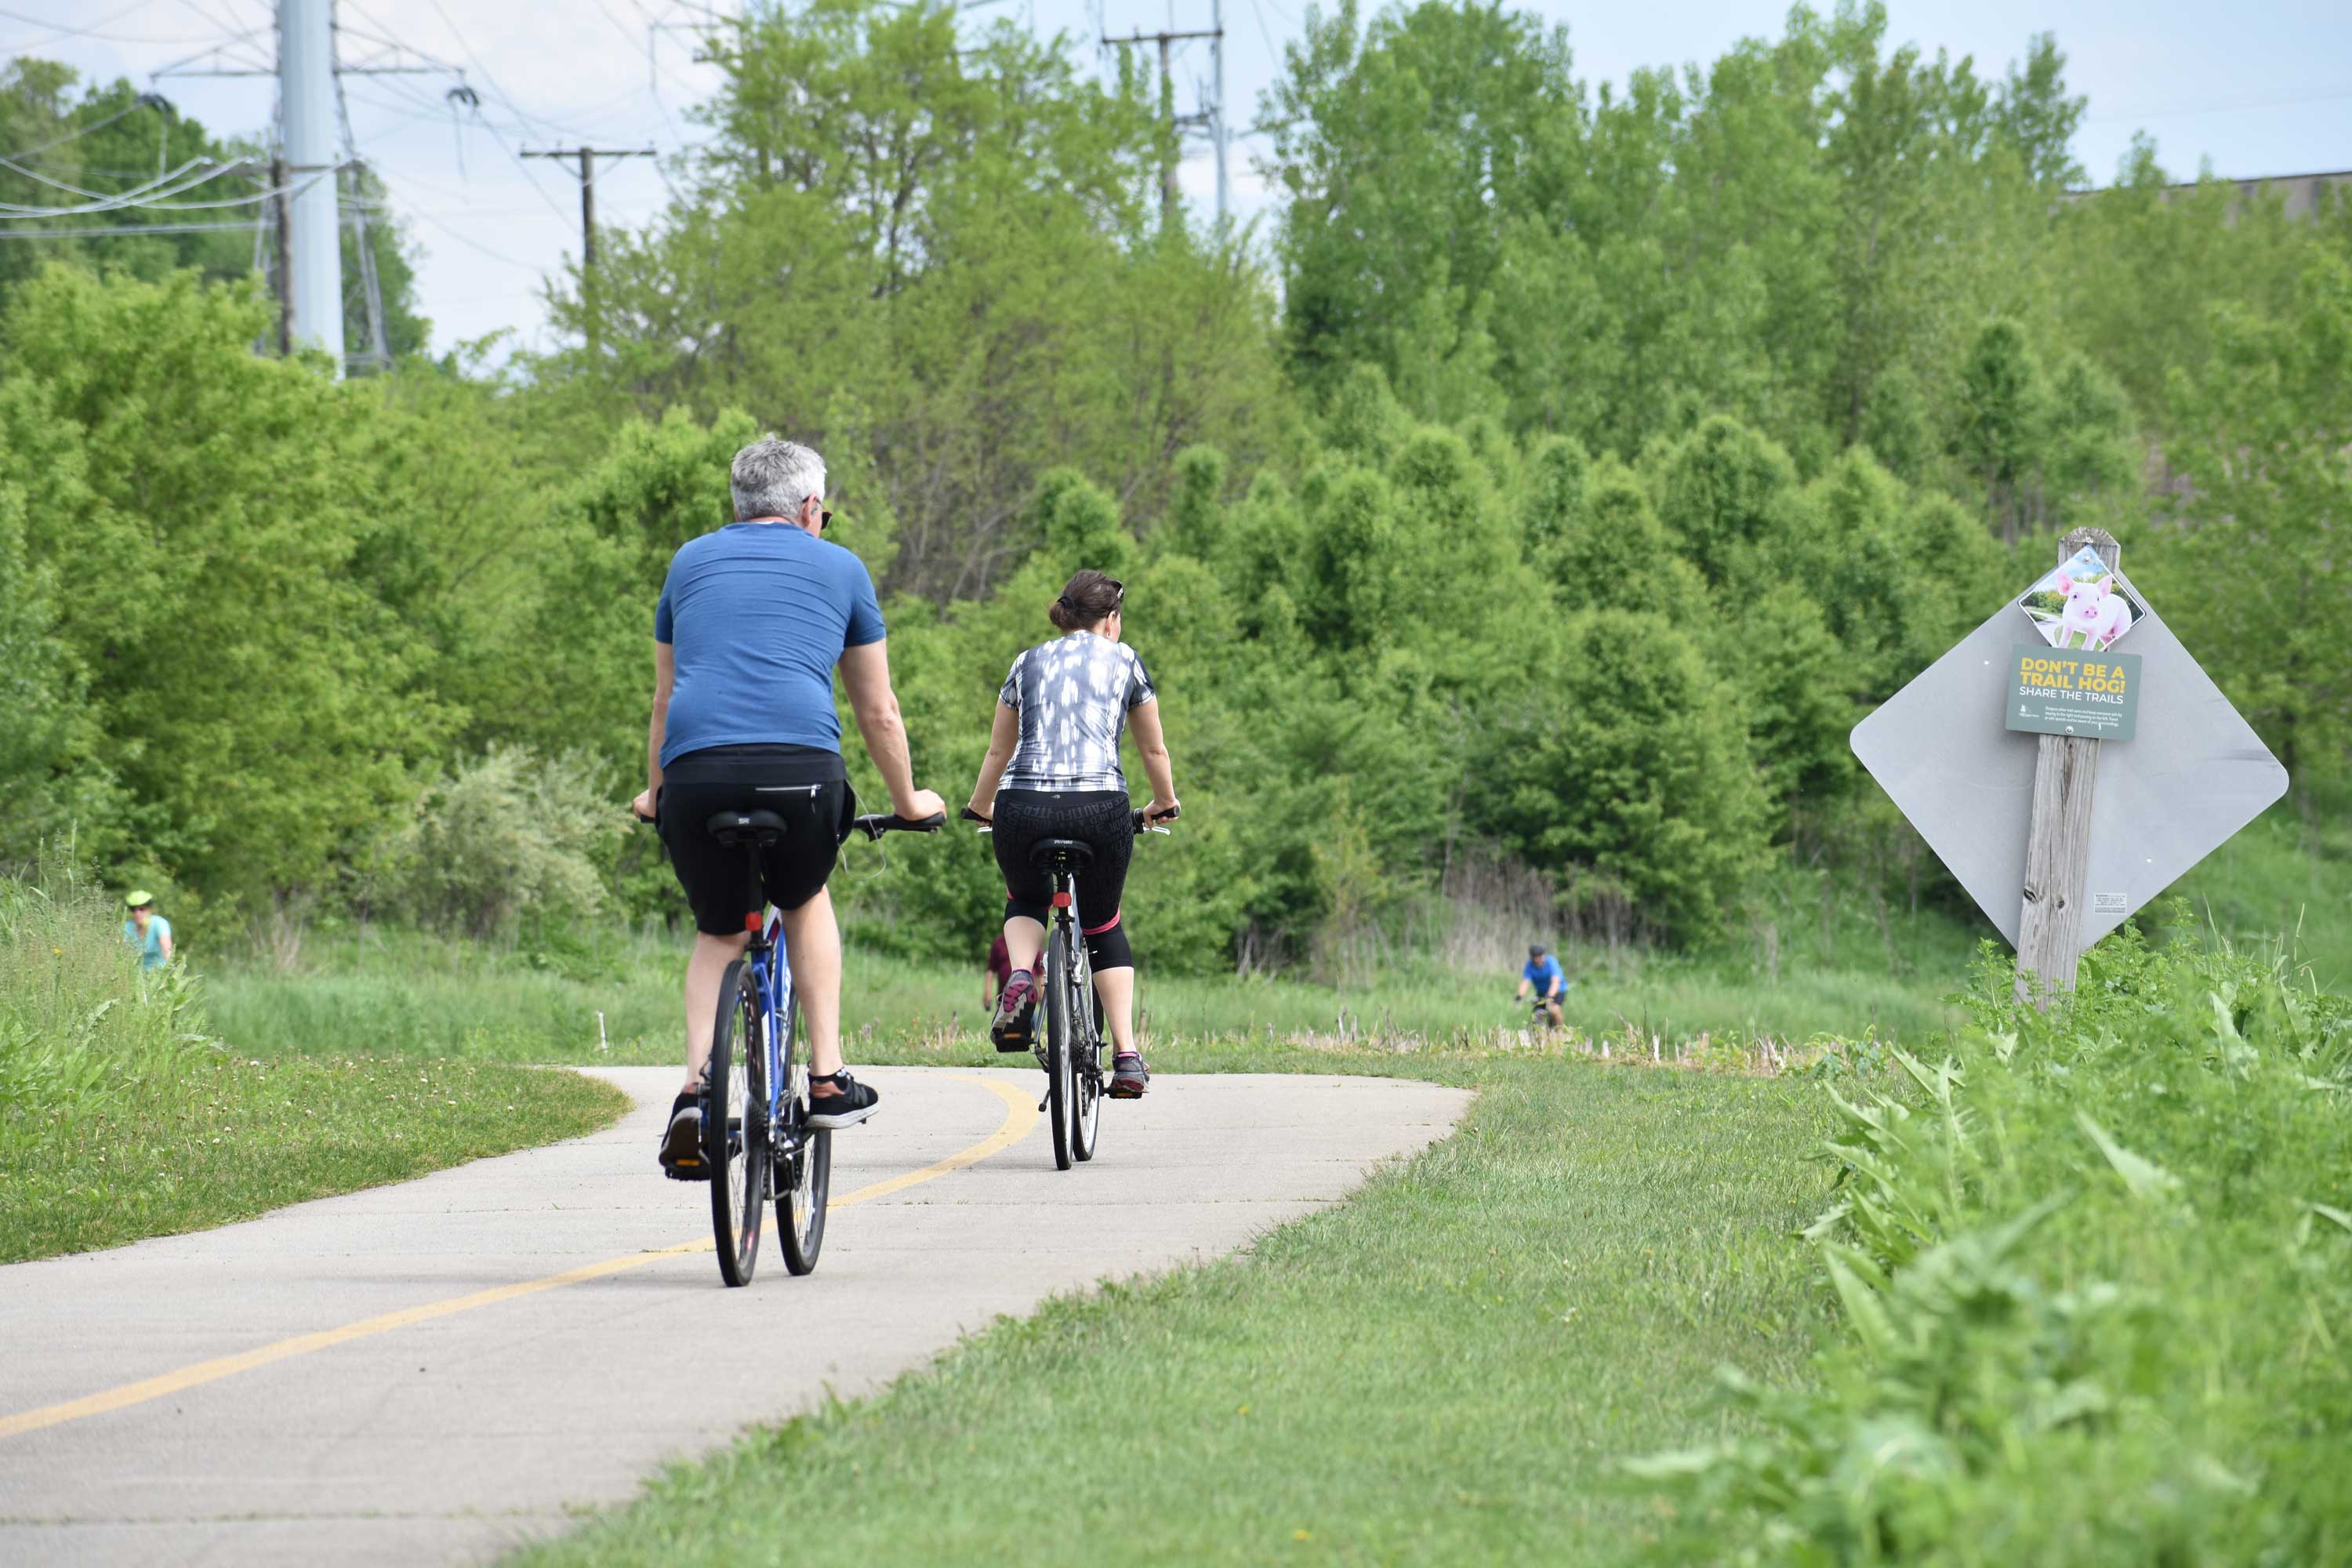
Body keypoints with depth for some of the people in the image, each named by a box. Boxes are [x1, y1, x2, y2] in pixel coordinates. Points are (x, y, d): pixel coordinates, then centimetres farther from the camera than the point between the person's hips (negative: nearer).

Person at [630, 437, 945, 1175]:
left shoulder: (691, 561, 25)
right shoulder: (839, 568, 20)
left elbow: (664, 702, 32)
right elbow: (879, 711, 27)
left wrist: (654, 794, 46)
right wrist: (908, 801, 41)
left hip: (695, 773, 1)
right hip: (800, 769, -1)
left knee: (719, 932, 22)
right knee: (806, 899, 28)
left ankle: (696, 1092, 0)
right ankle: (827, 1080, 18)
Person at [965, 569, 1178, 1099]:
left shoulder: (1028, 664, 20)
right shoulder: (1124, 662, 17)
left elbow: (999, 751, 28)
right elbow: (1154, 748, 25)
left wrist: (980, 807, 45)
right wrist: (1163, 805, 43)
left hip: (1023, 808, 1)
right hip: (1100, 807, -1)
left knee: (1025, 902, 29)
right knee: (1104, 926, 20)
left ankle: (1020, 977, -3)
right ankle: (1127, 1056, 8)